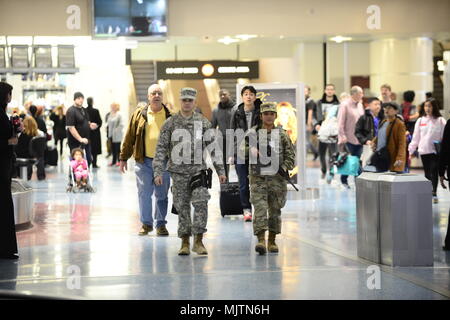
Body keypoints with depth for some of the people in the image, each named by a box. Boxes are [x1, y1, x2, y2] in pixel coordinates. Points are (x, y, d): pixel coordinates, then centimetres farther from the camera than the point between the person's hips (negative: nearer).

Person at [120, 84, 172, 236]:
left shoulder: (170, 115, 5)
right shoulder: (139, 114, 5)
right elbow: (129, 137, 8)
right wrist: (123, 158, 6)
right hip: (144, 161, 0)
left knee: (162, 194, 7)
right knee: (144, 193, 1)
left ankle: (161, 224, 18)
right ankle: (146, 223, 12)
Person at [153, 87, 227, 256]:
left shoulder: (203, 122, 4)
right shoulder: (170, 123, 2)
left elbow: (213, 147, 7)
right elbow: (161, 148, 1)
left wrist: (220, 170, 3)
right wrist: (158, 172, -6)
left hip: (198, 170, 0)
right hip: (178, 171, 0)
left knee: (201, 203, -12)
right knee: (182, 207, 4)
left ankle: (198, 241, -4)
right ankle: (185, 242, 14)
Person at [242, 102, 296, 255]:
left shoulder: (281, 134, 7)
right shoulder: (252, 133, 5)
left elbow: (290, 155, 8)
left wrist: (284, 168, -7)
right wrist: (251, 149, -18)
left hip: (277, 178, 2)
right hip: (258, 178, -2)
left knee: (275, 211, 7)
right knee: (260, 208, -13)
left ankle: (272, 241, 18)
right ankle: (261, 240, -18)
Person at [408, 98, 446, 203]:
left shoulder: (440, 121, 0)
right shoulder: (420, 120, 9)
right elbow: (416, 137, 11)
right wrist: (411, 150, 9)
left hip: (436, 151, -3)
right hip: (424, 151, 3)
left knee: (434, 172, -8)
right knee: (427, 174, 8)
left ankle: (434, 194, -7)